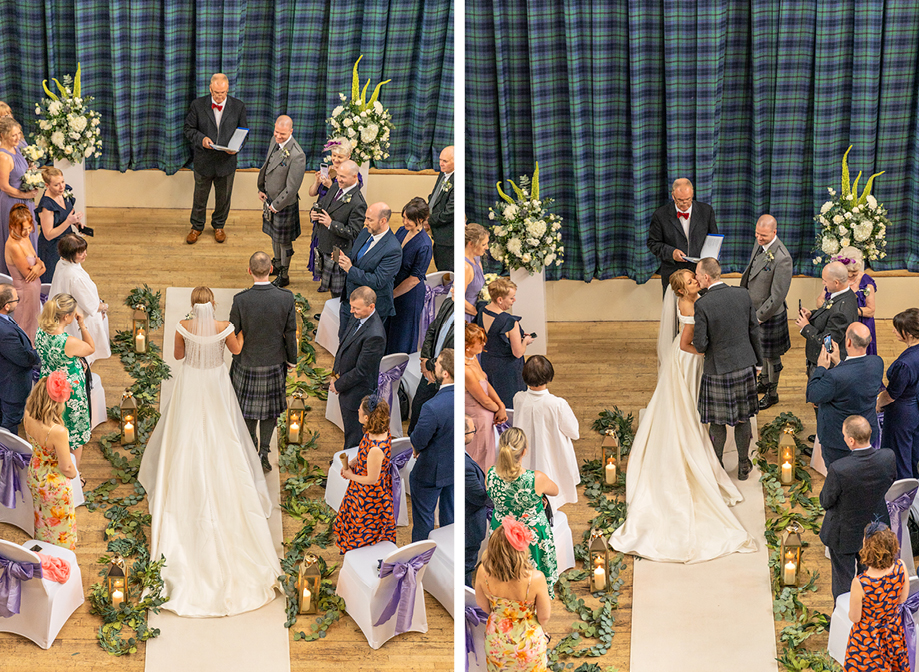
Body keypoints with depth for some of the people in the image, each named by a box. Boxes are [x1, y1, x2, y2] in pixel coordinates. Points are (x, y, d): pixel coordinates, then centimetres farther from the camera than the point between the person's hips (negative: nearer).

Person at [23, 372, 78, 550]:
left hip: (34, 477, 6)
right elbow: (66, 467, -27)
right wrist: (73, 473, -4)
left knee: (41, 516, 33)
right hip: (55, 485, -6)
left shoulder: (28, 416, -24)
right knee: (59, 522, 22)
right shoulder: (57, 432, -42)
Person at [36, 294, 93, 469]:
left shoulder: (41, 332, -14)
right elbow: (92, 348, -14)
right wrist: (82, 325, -18)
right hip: (70, 395, -6)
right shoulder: (70, 343, -35)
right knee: (75, 437, 17)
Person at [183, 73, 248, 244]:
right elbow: (189, 129, -2)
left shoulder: (238, 107, -8)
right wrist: (201, 139, -22)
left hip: (227, 161, 1)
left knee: (223, 197, 16)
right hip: (203, 161, -1)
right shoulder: (198, 105, -10)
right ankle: (197, 227, 35)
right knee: (200, 196, 14)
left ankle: (219, 226, 39)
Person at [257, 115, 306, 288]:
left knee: (284, 241, 10)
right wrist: (261, 189, 7)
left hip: (284, 205, -8)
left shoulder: (297, 156, -30)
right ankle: (277, 265, 47)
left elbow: (292, 188, -24)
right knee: (274, 236, 25)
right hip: (270, 199, 8)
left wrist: (275, 206, -16)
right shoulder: (275, 141, -4)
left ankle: (284, 275, 27)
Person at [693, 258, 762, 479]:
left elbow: (700, 345, -19)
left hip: (717, 368, -4)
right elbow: (754, 331, 2)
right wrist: (758, 360, 15)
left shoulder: (702, 305, -21)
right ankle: (743, 466, 29)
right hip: (744, 365, 4)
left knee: (717, 422, 12)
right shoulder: (743, 295, -7)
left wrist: (698, 342, 6)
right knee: (743, 418, 17)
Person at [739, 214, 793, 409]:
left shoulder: (782, 258, -31)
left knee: (771, 354, 13)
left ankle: (772, 393, 33)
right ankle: (764, 382, 50)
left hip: (769, 314, -8)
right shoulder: (760, 244, -5)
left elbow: (777, 296, -26)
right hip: (754, 309, 8)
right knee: (760, 349, 27)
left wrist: (758, 317, -19)